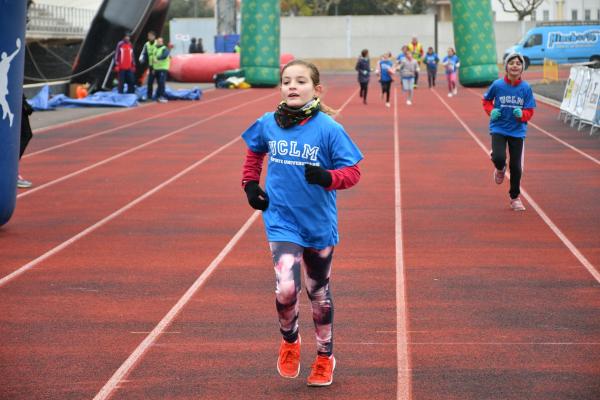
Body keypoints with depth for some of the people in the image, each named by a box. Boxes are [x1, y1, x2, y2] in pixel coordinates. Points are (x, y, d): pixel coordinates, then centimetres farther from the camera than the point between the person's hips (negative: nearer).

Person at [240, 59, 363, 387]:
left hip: (319, 224, -1)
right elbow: (254, 152, 18)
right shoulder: (267, 125, -4)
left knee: (319, 293, 16)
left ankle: (325, 357, 37)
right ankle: (289, 341, 13)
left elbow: (352, 171, -12)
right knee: (286, 289, -18)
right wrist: (250, 184, 7)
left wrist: (327, 177, -30)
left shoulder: (328, 129, -14)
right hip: (282, 221, 1)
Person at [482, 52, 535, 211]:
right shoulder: (497, 85, -9)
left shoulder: (526, 88, -7)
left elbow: (529, 112, -2)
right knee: (499, 158, -22)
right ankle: (500, 169, 18)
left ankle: (515, 198, 27)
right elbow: (486, 100, 10)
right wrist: (491, 111, -9)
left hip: (518, 131, 1)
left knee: (516, 166, 5)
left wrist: (521, 114, -24)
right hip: (499, 128, -1)